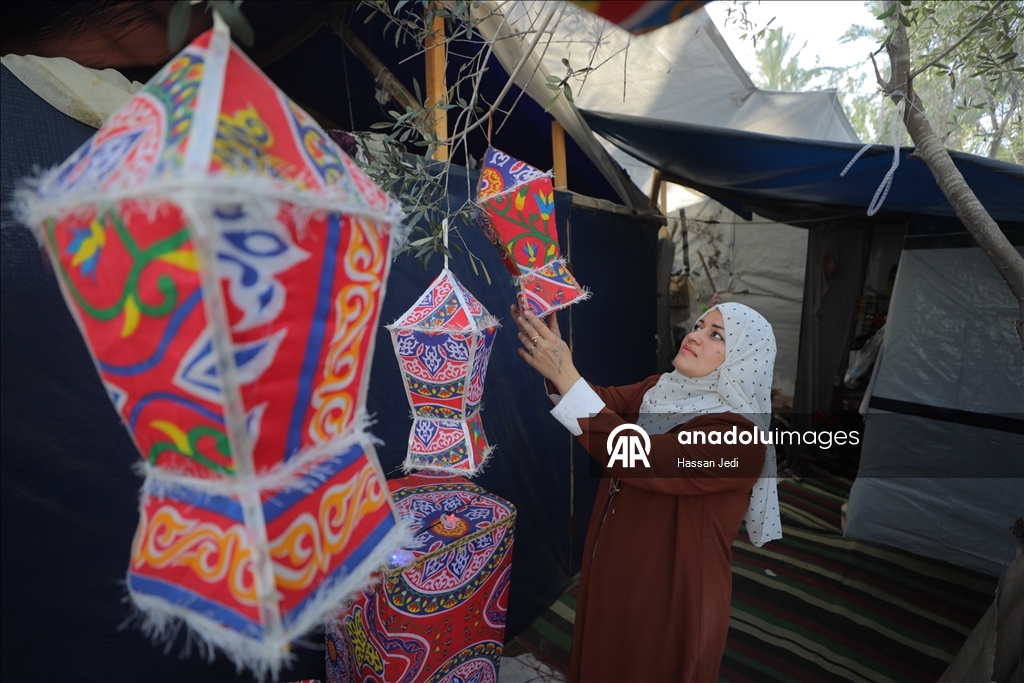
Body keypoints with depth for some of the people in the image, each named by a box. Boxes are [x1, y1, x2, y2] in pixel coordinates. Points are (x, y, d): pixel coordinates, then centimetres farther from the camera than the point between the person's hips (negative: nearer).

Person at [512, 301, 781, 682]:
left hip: (670, 594, -6)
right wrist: (552, 361, -30)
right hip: (615, 572, 6)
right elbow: (601, 402, -13)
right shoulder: (662, 390, -1)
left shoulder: (738, 438, -25)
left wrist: (566, 378, -41)